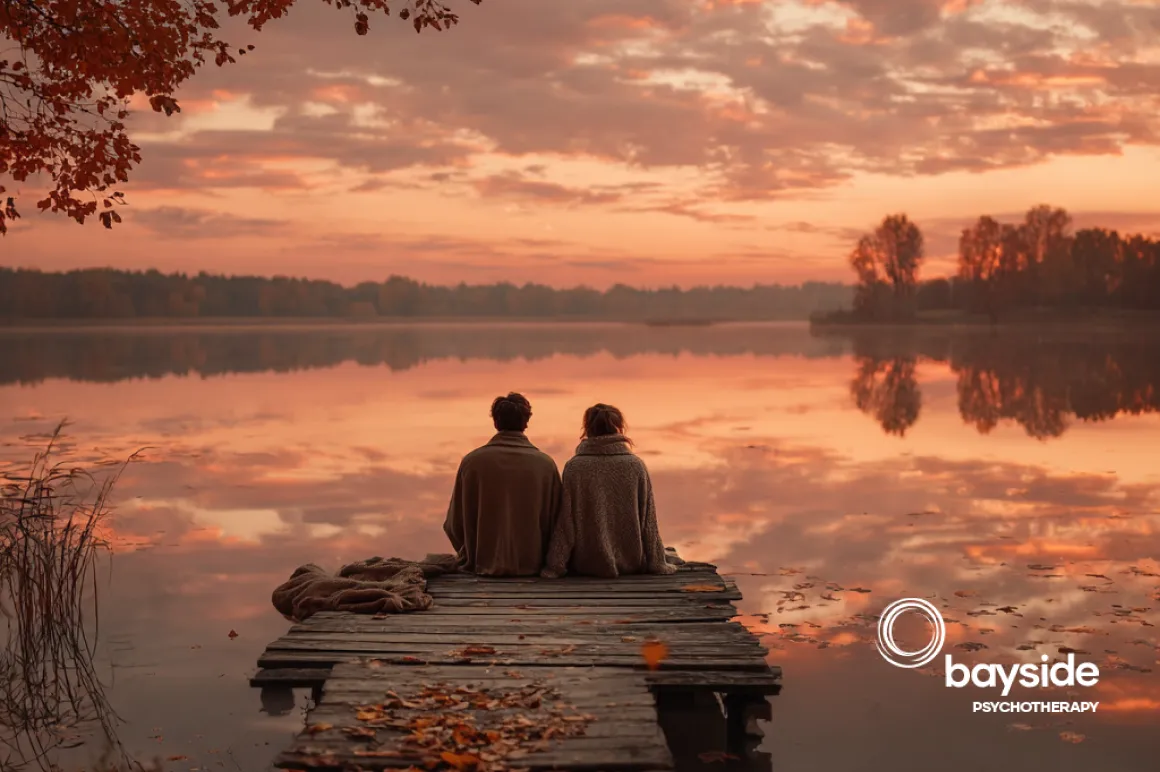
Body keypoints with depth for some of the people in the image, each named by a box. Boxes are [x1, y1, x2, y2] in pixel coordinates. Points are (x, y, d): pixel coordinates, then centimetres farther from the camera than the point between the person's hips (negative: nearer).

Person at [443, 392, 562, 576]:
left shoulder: (471, 462, -5)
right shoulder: (546, 464, -4)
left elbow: (454, 525, -1)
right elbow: (555, 522, 1)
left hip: (484, 567, -1)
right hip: (532, 567, 1)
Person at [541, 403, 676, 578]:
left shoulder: (574, 467, -8)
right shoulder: (636, 465, -5)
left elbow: (566, 521, -8)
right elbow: (648, 521, -3)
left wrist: (555, 566, -2)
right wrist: (657, 563, 5)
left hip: (587, 565, -2)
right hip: (631, 564, 2)